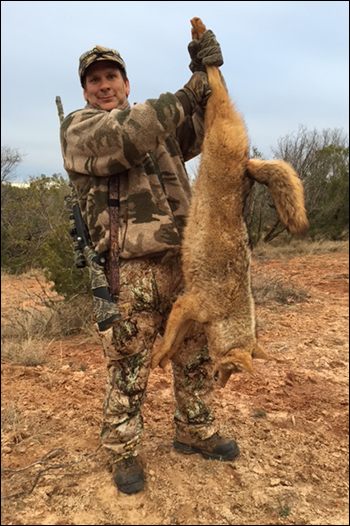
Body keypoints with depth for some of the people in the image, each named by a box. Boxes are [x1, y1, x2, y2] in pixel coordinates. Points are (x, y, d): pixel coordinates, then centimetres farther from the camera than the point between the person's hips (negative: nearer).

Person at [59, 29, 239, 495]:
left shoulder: (156, 125, 21)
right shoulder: (77, 128, 3)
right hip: (130, 269, -5)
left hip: (182, 262, 6)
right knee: (128, 370, 3)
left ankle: (195, 433, 33)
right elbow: (121, 138, -19)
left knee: (195, 355, 14)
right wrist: (185, 96, -17)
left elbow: (199, 130, 6)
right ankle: (124, 454, 23)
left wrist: (203, 74, -8)